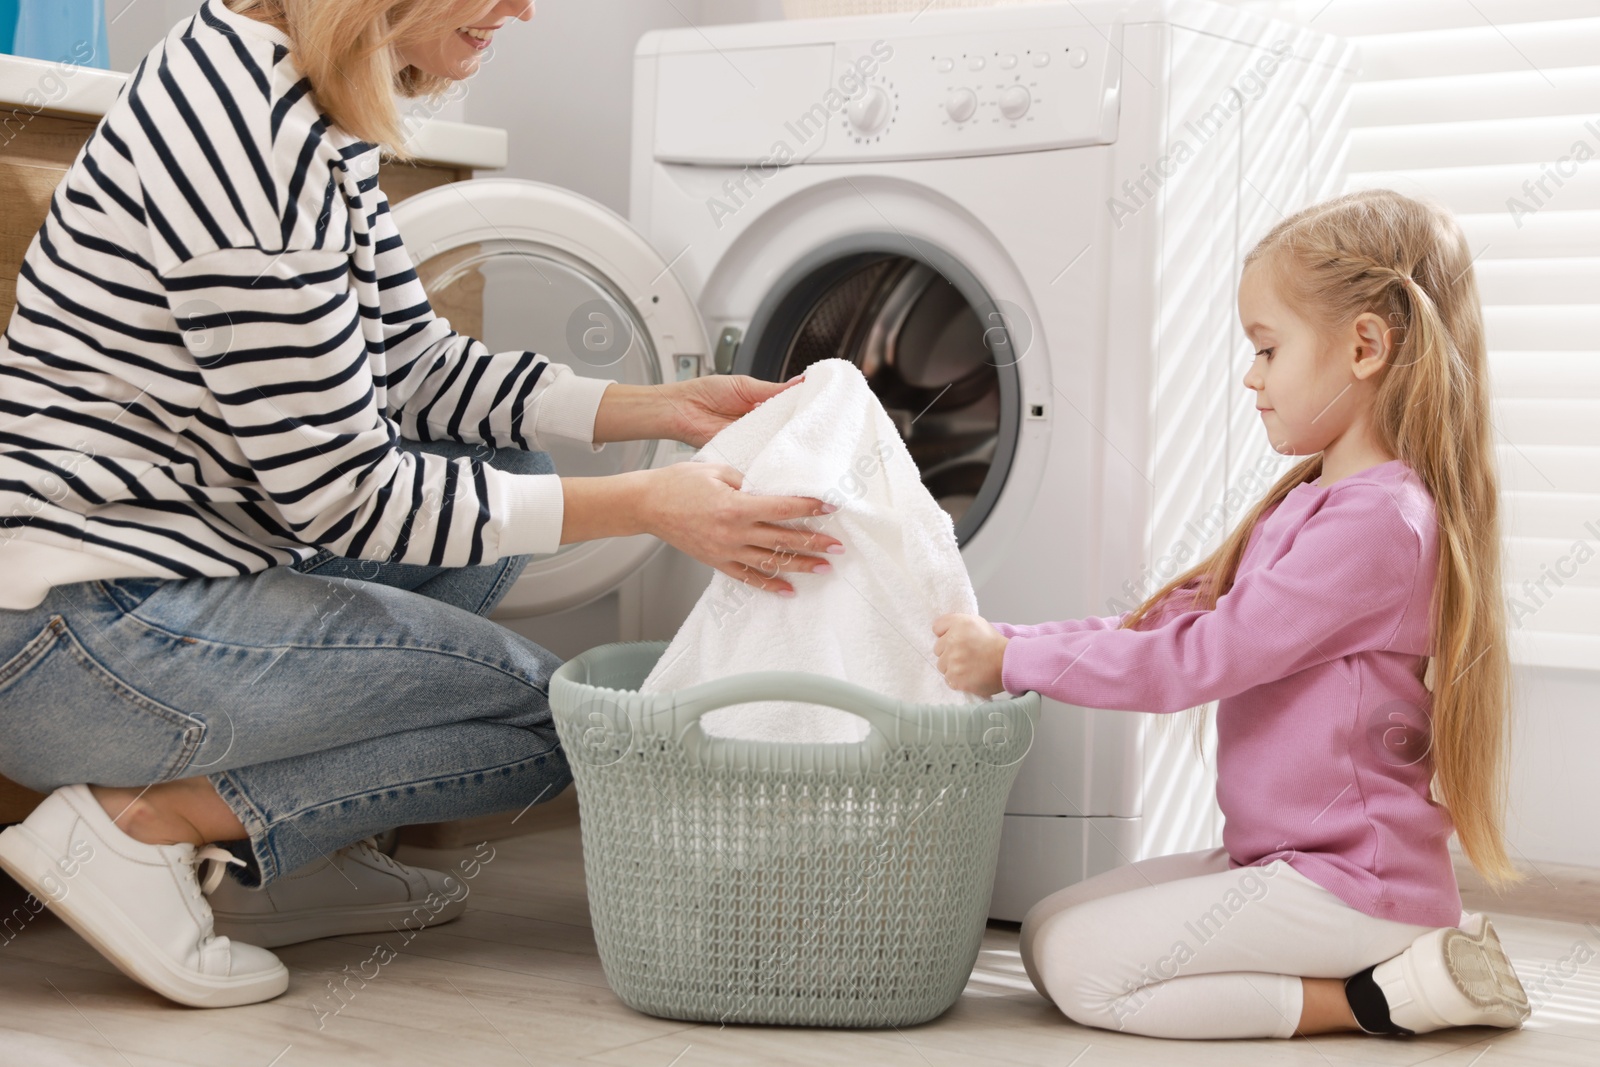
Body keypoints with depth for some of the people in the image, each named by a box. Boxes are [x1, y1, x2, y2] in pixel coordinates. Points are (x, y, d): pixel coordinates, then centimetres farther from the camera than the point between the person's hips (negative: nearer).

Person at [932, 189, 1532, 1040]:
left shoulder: (1376, 521, -20)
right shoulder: (1307, 499, 13)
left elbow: (1195, 662, -21)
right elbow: (1180, 618, 10)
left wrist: (1011, 659, -14)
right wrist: (1003, 647, -2)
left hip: (1346, 884, -10)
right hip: (1279, 860, 10)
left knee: (1076, 964, -14)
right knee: (1048, 931, 10)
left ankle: (1383, 993, -9)